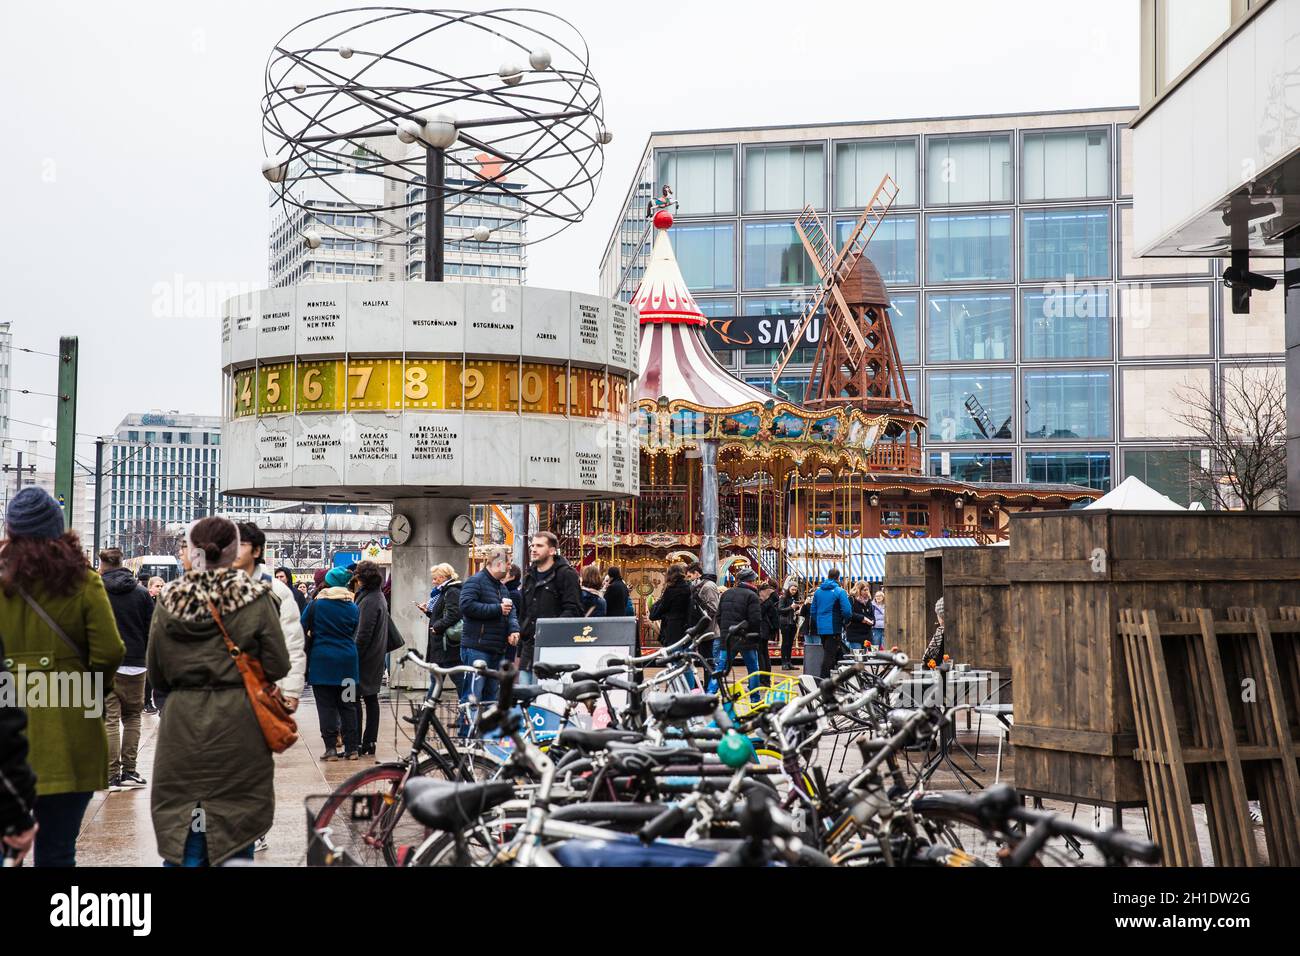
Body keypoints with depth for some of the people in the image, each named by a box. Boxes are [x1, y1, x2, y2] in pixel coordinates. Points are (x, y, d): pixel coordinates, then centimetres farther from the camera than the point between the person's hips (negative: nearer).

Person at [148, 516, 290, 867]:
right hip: (238, 724, -2)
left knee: (181, 830, 9)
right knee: (236, 828, 8)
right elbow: (277, 666, -7)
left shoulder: (168, 600, -1)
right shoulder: (256, 599, -8)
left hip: (182, 724, 2)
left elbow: (156, 676, 4)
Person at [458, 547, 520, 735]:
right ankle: (466, 736, -9)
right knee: (473, 696, -11)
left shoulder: (502, 587, 20)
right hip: (476, 648, -9)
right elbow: (467, 606, -21)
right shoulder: (475, 582, -8)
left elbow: (511, 610, 17)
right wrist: (498, 609, -17)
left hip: (498, 650, 9)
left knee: (491, 695, 14)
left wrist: (514, 628, -4)